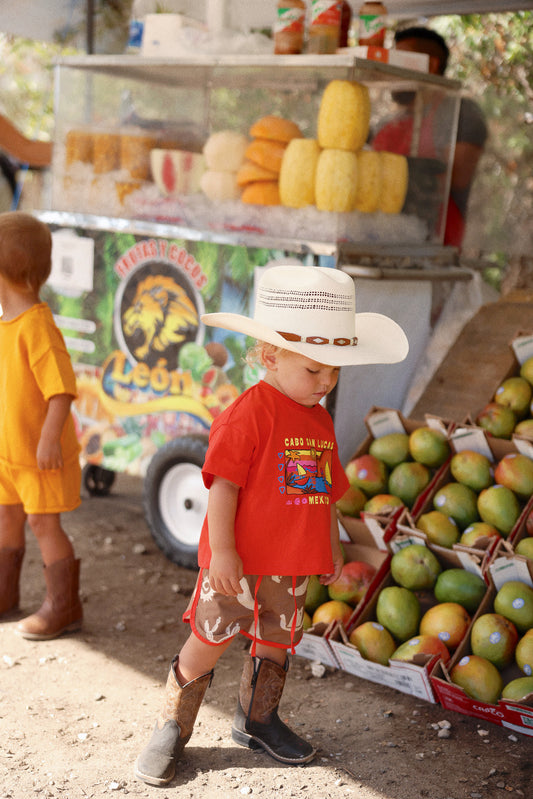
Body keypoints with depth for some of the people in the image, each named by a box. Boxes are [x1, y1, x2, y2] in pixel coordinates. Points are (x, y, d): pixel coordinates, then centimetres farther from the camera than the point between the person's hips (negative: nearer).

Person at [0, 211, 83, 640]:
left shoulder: (36, 324, -24)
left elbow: (62, 386, -27)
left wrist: (49, 436, -30)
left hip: (41, 449, -9)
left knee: (43, 521, -2)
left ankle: (63, 607, 10)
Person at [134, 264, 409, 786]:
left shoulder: (320, 421, 9)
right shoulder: (248, 414, -17)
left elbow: (324, 492, 18)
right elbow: (223, 484, -19)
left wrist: (332, 547, 21)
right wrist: (221, 549, -22)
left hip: (292, 565, 7)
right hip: (238, 563, -7)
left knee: (275, 643, 19)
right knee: (209, 642, 2)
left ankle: (257, 719, 39)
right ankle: (170, 730, 18)